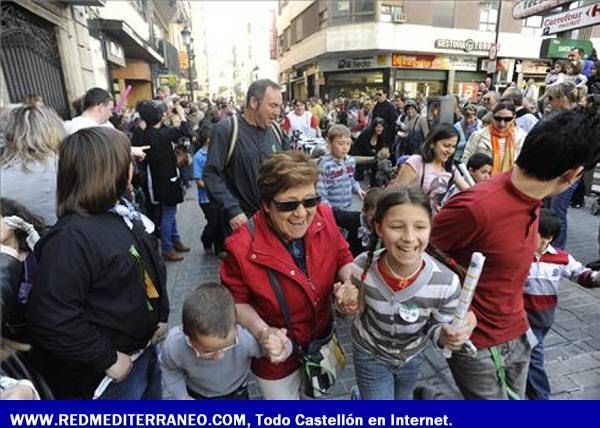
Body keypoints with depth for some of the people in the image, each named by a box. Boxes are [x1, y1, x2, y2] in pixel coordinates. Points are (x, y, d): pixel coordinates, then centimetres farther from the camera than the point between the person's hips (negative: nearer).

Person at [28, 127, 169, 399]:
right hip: (115, 365, -8)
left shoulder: (125, 214, -1)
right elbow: (52, 319, -29)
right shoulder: (72, 237, -28)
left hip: (146, 346, 8)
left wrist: (161, 315, 5)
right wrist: (108, 359, -21)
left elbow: (151, 267, 10)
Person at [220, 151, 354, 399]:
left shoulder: (323, 218, -21)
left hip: (322, 338, 5)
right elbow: (236, 301, -14)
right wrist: (262, 331, -29)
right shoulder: (242, 247, -30)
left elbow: (342, 258, -4)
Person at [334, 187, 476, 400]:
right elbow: (358, 310, -9)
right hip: (370, 354, -2)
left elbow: (436, 328, -12)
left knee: (403, 397, 29)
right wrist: (349, 304, -31)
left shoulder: (446, 283, -31)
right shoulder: (363, 267, -29)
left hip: (412, 356, 2)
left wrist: (446, 337, -34)